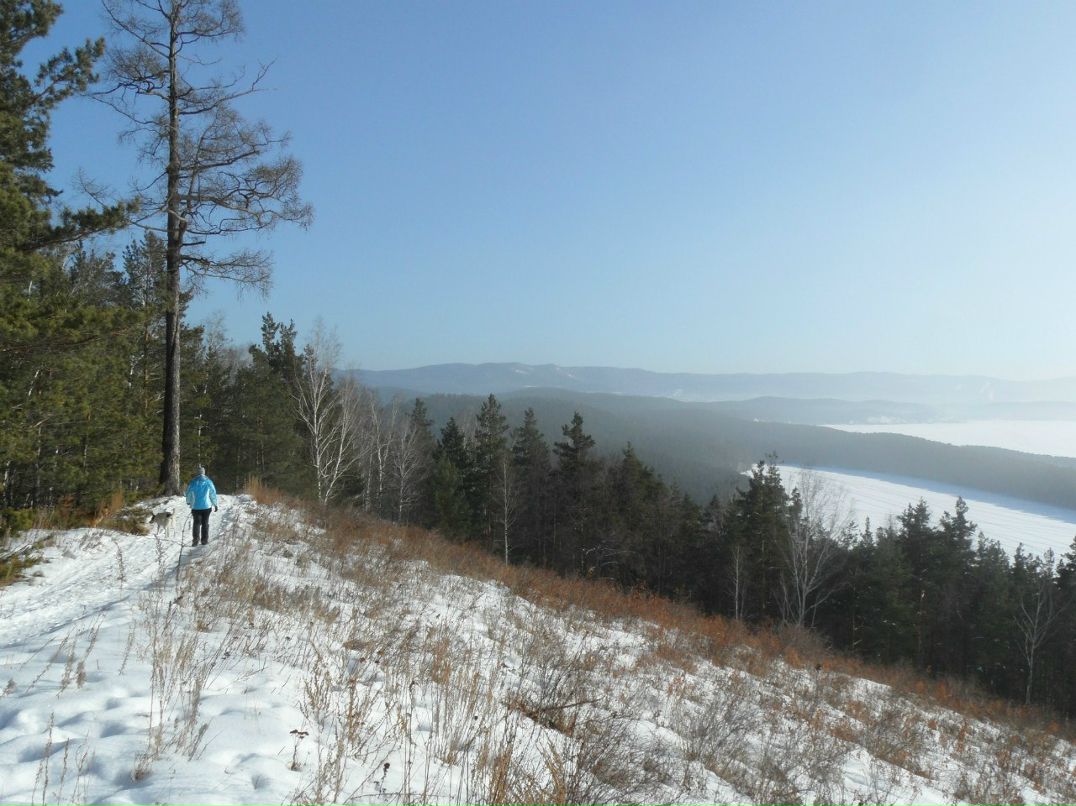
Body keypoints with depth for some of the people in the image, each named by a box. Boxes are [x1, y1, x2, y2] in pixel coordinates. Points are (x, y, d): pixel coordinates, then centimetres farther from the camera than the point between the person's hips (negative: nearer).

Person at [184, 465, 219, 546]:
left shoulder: (193, 482, -2)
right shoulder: (208, 482, -3)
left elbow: (188, 493, 6)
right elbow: (213, 494, 0)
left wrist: (189, 502, 25)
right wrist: (215, 504, 10)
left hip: (196, 506, 0)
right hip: (206, 506, 0)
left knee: (197, 523, 6)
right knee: (205, 523, 8)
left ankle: (196, 540, -5)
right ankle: (204, 540, 7)